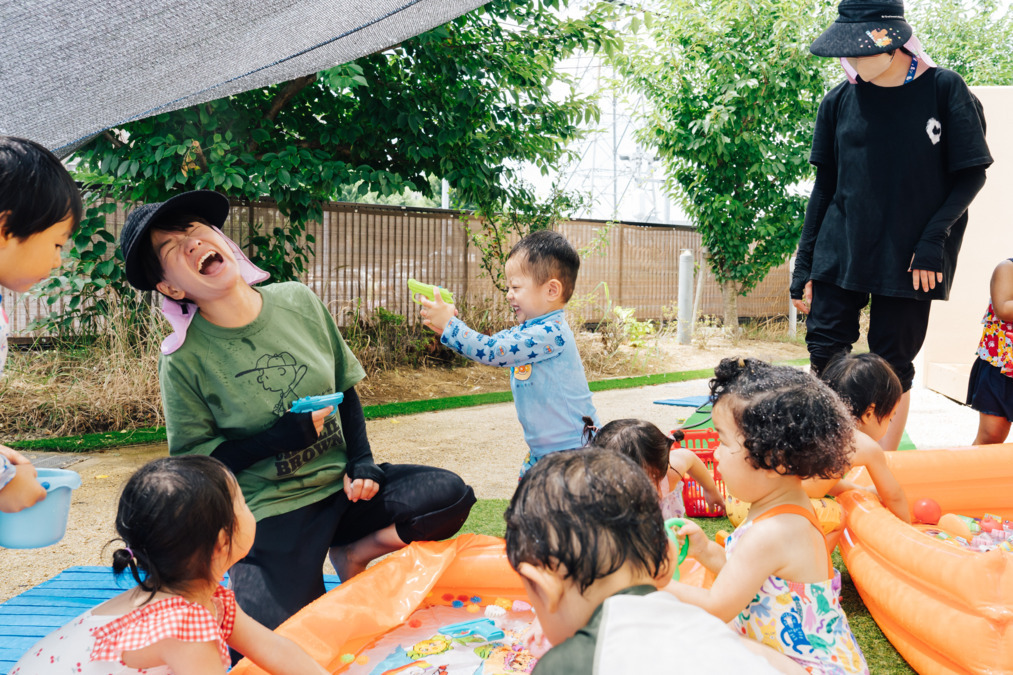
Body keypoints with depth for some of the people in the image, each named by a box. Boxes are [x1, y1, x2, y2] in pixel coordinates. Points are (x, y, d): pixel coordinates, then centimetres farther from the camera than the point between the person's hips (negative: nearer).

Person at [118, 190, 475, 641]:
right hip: (270, 511, -3)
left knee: (452, 494, -13)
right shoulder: (184, 359, -12)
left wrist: (362, 464, -4)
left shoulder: (299, 301, -2)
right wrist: (283, 436, -18)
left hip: (340, 487, 4)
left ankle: (353, 552, 6)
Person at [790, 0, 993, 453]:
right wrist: (804, 267, 6)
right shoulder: (840, 101, 5)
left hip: (909, 261, -2)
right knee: (824, 355, -2)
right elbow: (824, 188, 9)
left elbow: (971, 174, 1)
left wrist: (934, 238, -12)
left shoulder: (944, 89, -3)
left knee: (892, 369, 2)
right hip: (840, 253, 3)